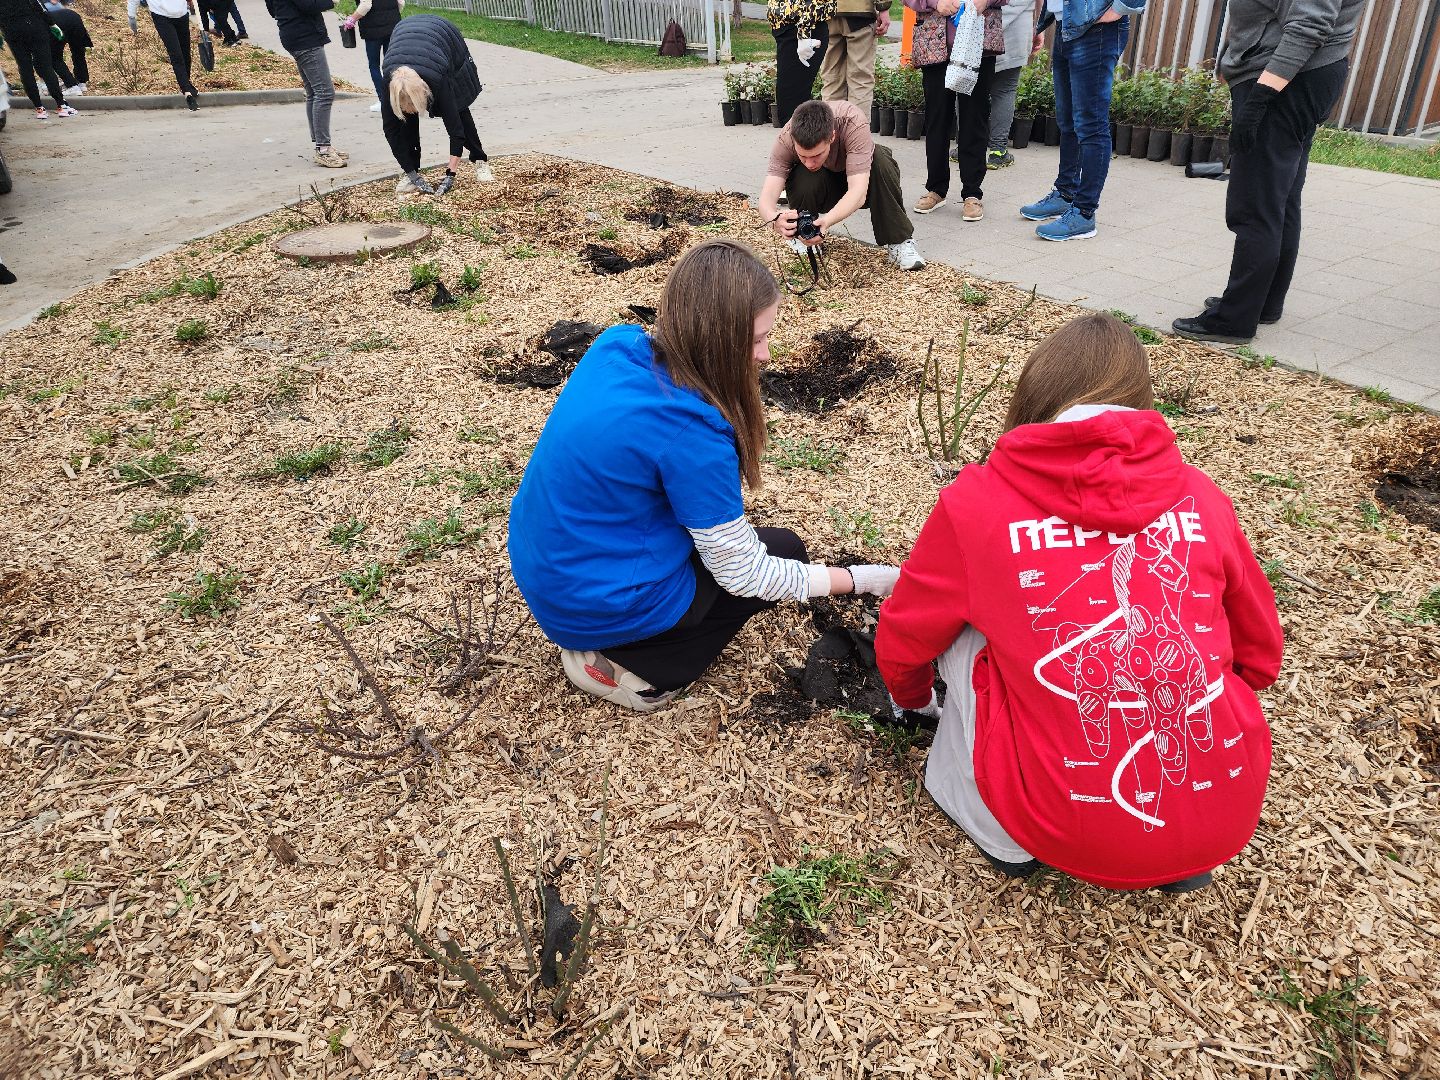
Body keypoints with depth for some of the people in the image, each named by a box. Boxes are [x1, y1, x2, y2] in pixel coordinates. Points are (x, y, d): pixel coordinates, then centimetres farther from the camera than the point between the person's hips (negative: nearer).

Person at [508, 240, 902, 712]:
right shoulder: (690, 433, -28)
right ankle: (631, 666, 2)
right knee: (783, 551, 10)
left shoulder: (615, 347, -7)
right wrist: (859, 578, -9)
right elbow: (743, 575, -18)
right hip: (596, 606, -7)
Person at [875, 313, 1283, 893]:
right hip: (1228, 822, 3)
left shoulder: (976, 502, -5)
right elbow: (1260, 654, 15)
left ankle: (1002, 832, 22)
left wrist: (915, 699, 32)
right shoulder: (1199, 496, 2)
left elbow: (901, 644, 9)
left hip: (1073, 835, -3)